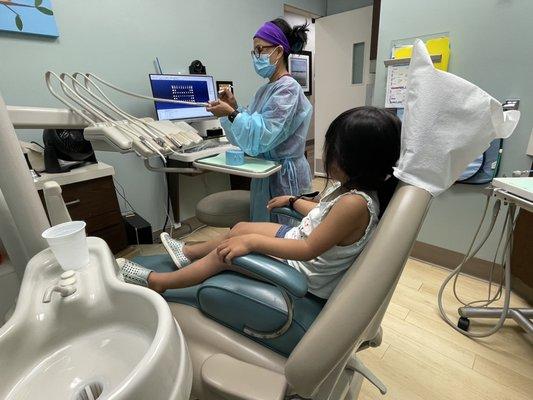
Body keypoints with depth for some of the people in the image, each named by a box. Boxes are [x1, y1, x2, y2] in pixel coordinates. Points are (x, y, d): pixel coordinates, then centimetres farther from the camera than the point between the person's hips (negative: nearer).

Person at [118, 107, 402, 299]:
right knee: (240, 228, 13)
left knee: (227, 253, -5)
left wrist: (252, 241, -31)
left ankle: (156, 282, 17)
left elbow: (308, 250, -32)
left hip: (306, 272, -9)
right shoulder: (350, 185, -3)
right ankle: (188, 253, 36)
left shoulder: (355, 202, -33)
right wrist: (293, 200, 20)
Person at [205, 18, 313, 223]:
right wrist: (234, 107, 0)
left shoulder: (288, 89, -15)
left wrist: (231, 113, -22)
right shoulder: (265, 89, 11)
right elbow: (251, 128, 11)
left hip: (284, 175, -8)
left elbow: (263, 135, -23)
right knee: (264, 228, 20)